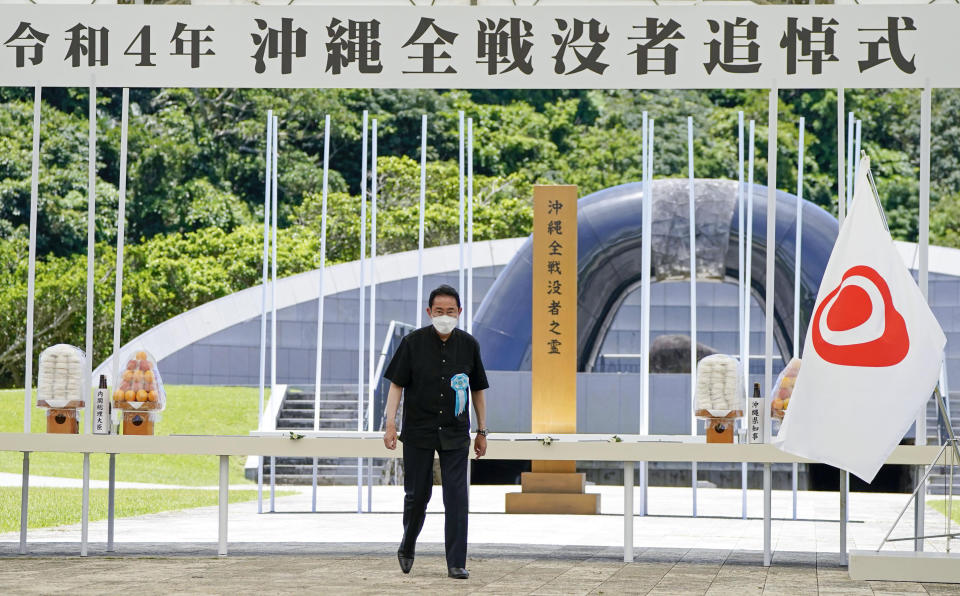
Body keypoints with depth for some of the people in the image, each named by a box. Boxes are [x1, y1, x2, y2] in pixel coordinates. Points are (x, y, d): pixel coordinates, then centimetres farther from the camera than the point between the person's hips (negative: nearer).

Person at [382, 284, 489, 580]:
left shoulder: (468, 345, 2)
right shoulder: (413, 342, -4)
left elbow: (477, 389, 11)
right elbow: (397, 384, -1)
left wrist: (481, 431, 11)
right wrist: (390, 424, -10)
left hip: (455, 434, 1)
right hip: (418, 433, -1)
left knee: (456, 496, -7)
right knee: (416, 495, 7)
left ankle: (456, 563, -4)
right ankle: (407, 548, 33)